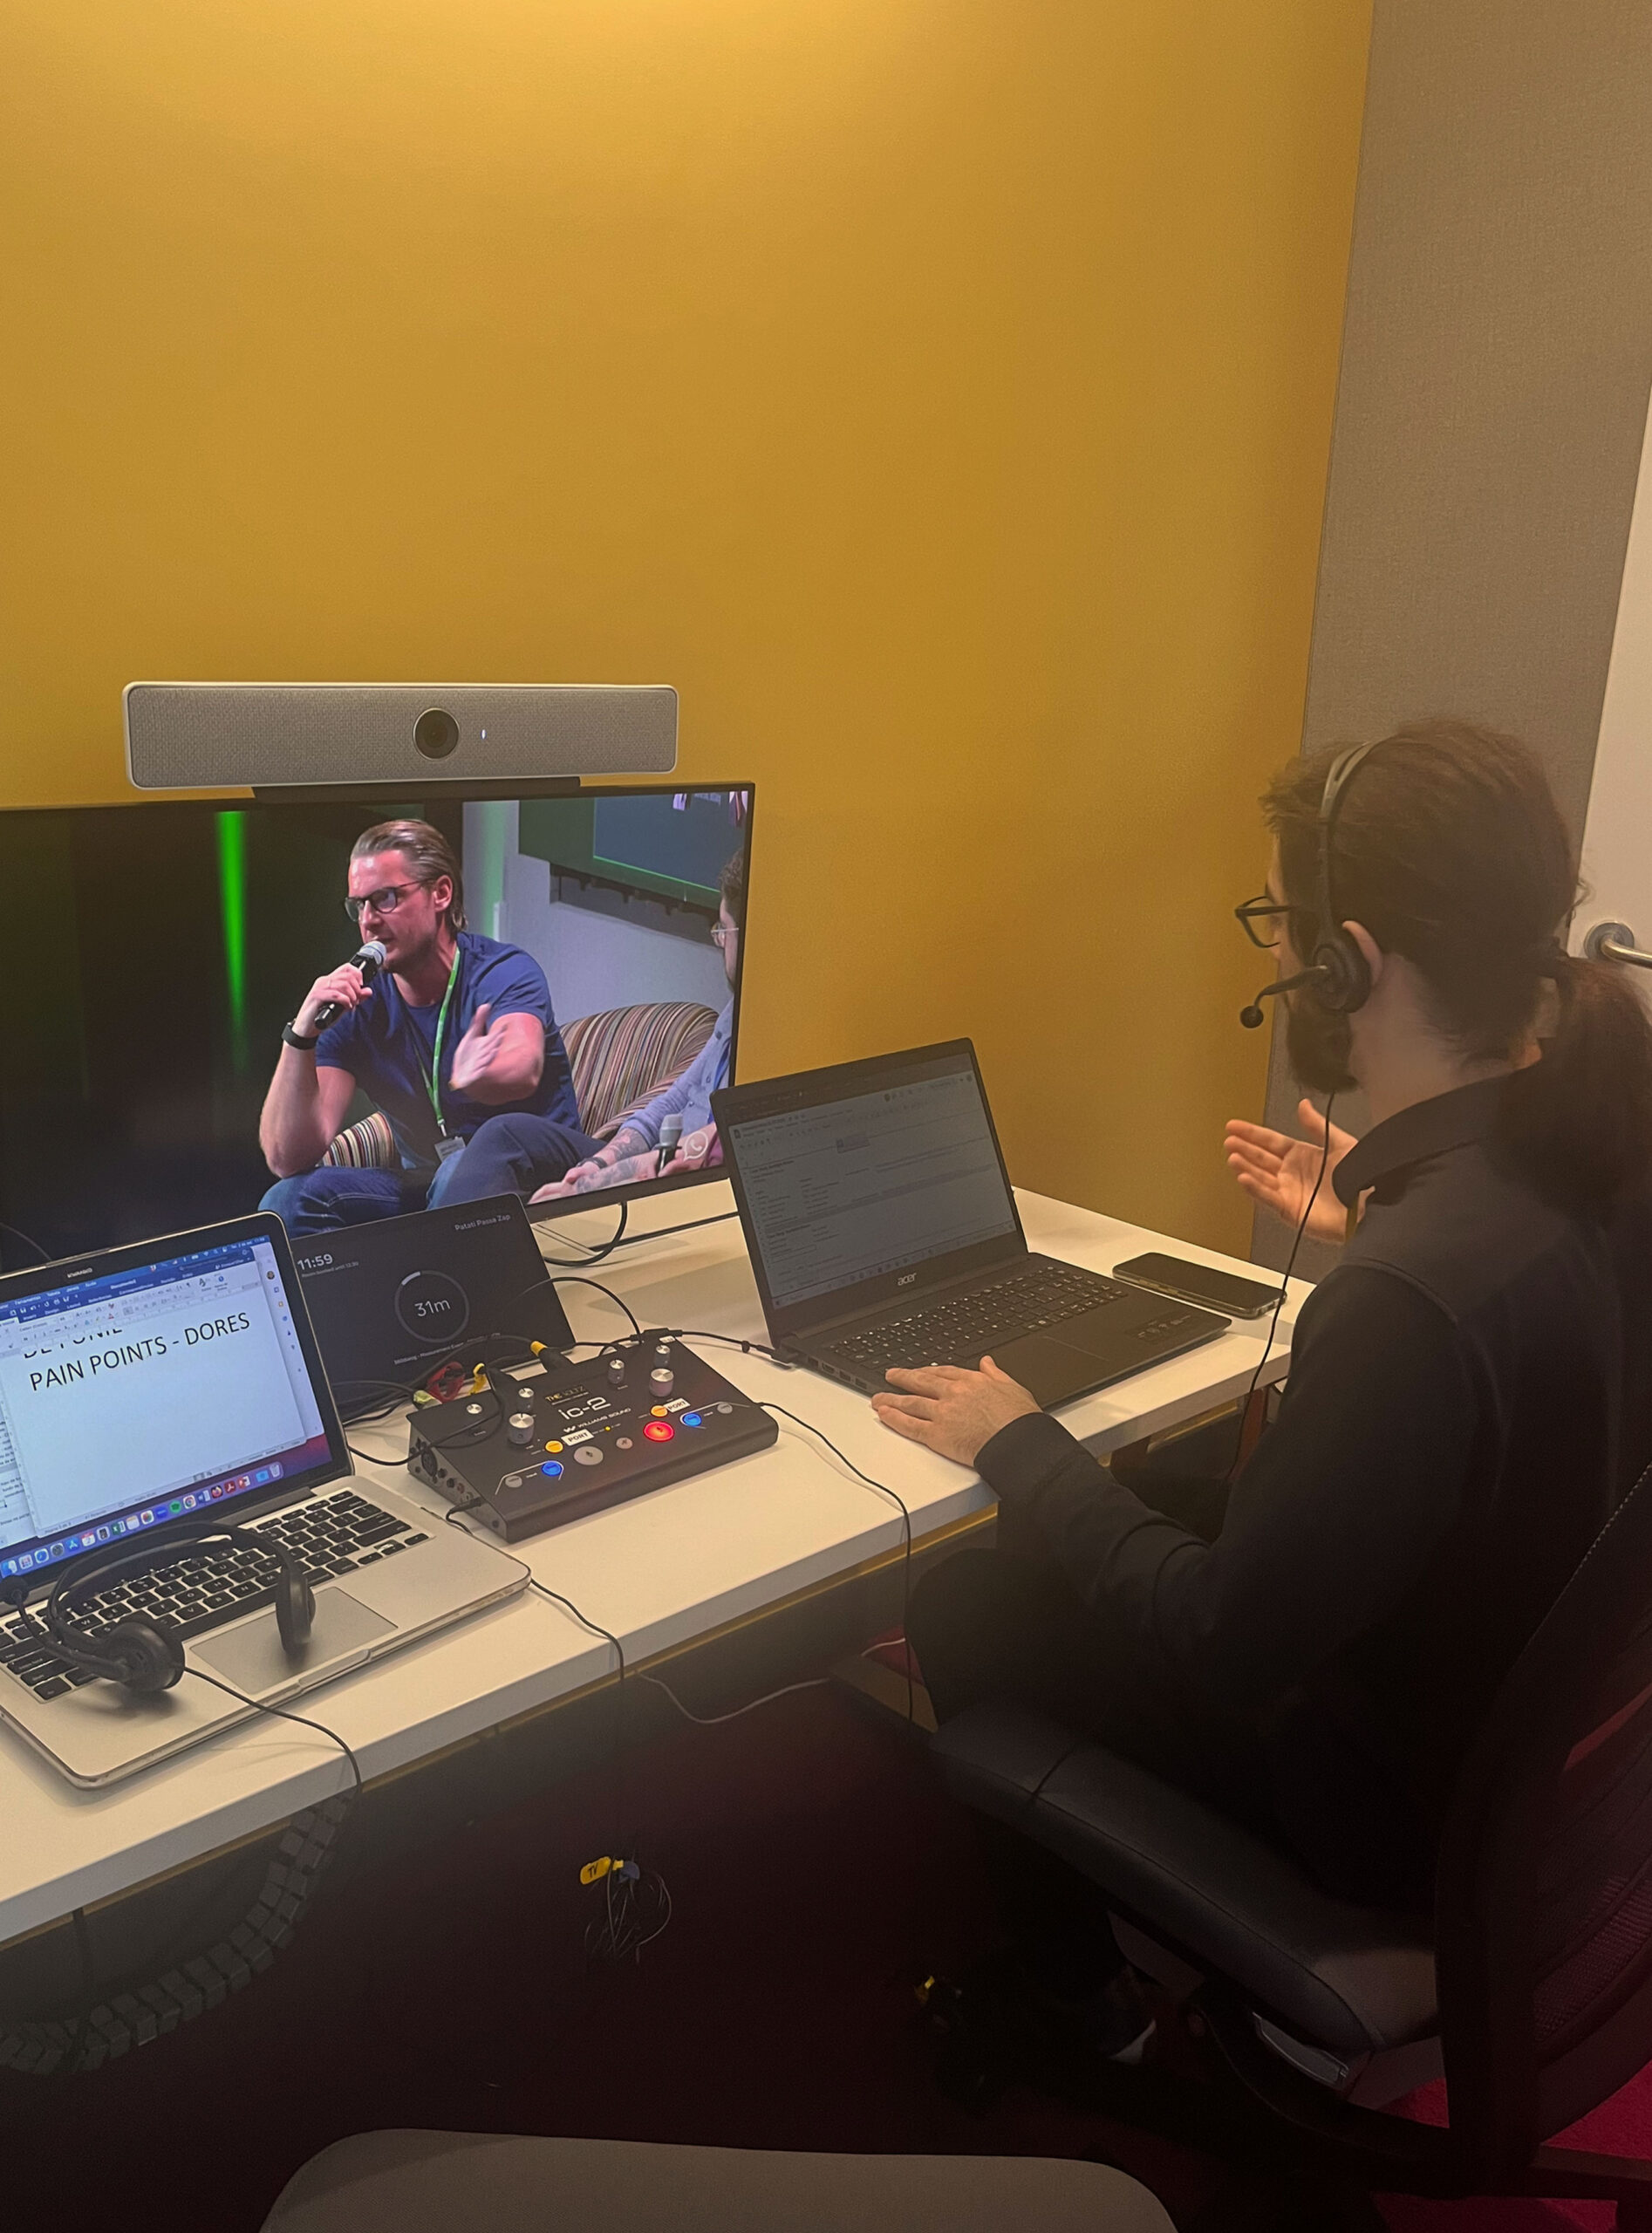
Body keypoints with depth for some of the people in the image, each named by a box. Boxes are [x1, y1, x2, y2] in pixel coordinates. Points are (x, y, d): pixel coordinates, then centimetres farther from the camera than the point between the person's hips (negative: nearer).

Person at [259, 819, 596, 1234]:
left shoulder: (505, 971, -9)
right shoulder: (355, 1007, -1)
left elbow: (523, 1069, -34)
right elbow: (286, 1159, -11)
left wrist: (473, 1080, -58)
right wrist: (302, 1034, -24)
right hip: (426, 1183, 3)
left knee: (503, 1134, -37)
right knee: (288, 1200, -19)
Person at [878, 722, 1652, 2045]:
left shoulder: (1408, 1301, -38)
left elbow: (1227, 1651, -28)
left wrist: (1021, 1449, -15)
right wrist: (1374, 1215, 18)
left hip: (1398, 1811, -8)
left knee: (956, 1615, 3)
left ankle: (1060, 1981, 31)